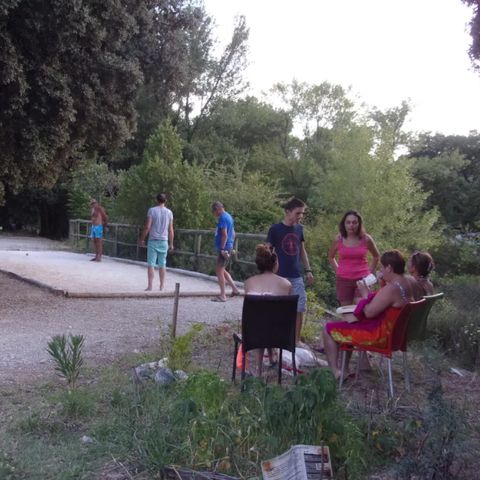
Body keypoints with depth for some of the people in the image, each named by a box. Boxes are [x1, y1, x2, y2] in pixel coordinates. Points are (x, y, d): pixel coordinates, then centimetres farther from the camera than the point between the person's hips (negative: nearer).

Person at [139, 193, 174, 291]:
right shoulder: (169, 212, 5)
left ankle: (150, 285, -4)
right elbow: (170, 230, 5)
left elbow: (147, 226, -10)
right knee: (162, 264, 9)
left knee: (151, 264, 0)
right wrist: (171, 244, 11)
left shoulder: (152, 210, -5)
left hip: (153, 240, -3)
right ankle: (162, 286, 13)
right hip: (164, 241, 3)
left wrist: (142, 239, 0)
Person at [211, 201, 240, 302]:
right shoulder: (229, 216, 16)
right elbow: (233, 234, 21)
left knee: (219, 271, -3)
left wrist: (222, 249, -22)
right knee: (222, 270, 18)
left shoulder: (222, 218, -14)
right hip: (229, 247, 10)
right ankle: (234, 289, 18)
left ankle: (222, 295, 1)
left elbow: (224, 234, -22)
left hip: (224, 248, -10)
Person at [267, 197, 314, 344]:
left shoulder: (299, 228, 7)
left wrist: (308, 270, 12)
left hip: (296, 276, 4)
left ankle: (297, 339, 16)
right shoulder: (275, 229, -8)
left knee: (300, 308, 3)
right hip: (280, 276, -4)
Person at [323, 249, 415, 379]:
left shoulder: (390, 289, -28)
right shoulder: (408, 283, 2)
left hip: (381, 336, -10)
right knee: (350, 318, 33)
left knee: (329, 329, -2)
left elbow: (368, 312, -23)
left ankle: (334, 371, 1)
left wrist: (365, 294, -7)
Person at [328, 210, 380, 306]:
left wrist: (369, 271, 10)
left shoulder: (366, 239, -1)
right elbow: (331, 257, 20)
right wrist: (338, 271, 10)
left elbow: (376, 256, 17)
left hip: (362, 279, -1)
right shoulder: (338, 239, 1)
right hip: (343, 280, 1)